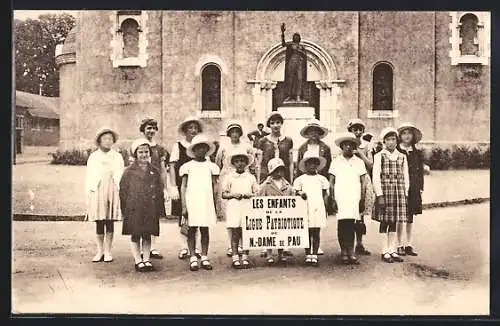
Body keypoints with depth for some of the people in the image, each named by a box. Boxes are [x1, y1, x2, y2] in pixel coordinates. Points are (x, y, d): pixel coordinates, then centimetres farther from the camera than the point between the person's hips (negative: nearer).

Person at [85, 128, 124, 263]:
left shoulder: (117, 157, 11)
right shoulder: (93, 157, 10)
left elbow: (121, 176, 10)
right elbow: (88, 176, 8)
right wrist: (89, 192, -1)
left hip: (113, 192, 0)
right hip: (97, 191, 0)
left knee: (110, 222, 0)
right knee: (99, 223, 1)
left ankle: (107, 252, 6)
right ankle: (100, 251, 9)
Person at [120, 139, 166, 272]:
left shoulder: (154, 172, 8)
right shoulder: (130, 171, 0)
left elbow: (160, 191, 11)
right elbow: (123, 190, 1)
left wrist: (160, 210, 6)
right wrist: (125, 209, -3)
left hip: (150, 209, 2)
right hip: (134, 209, -2)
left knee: (147, 235, 8)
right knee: (135, 236, 3)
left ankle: (146, 260, 16)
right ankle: (138, 261, 10)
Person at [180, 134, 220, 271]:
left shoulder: (211, 166, 10)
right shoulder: (188, 166, 5)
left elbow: (214, 187, 12)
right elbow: (183, 186, 4)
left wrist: (215, 206, 8)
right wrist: (184, 206, -4)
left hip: (207, 201, 2)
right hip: (192, 200, -1)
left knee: (205, 229, 3)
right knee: (192, 229, -1)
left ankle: (204, 257, 9)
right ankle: (193, 258, 3)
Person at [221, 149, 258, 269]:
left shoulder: (251, 177, 11)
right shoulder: (229, 177, 6)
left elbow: (257, 193, 12)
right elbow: (224, 194, 5)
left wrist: (250, 195, -8)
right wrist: (233, 195, -12)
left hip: (247, 207, 2)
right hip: (233, 207, -1)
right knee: (235, 234, -1)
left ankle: (245, 258, 11)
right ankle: (235, 258, 4)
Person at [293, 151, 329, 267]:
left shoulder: (321, 179, 11)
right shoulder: (300, 179, 7)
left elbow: (325, 195, 13)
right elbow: (297, 192, 9)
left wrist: (325, 208, 5)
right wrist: (301, 195, -14)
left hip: (318, 209, 1)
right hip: (305, 208, -1)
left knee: (316, 233, 1)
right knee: (307, 233, 3)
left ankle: (314, 256, 5)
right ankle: (308, 256, 10)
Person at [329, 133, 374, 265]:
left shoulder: (359, 162, 10)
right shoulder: (336, 162, 7)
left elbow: (363, 182, 11)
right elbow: (331, 182, 8)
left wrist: (363, 200, 4)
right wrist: (332, 199, 1)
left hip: (354, 199, 1)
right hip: (340, 198, -1)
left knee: (351, 225, -2)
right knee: (342, 224, -4)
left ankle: (351, 252, 2)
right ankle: (343, 252, 3)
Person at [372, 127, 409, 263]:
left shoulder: (402, 157, 12)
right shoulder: (379, 156, 1)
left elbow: (405, 177, 14)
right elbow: (376, 177, -4)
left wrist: (405, 194, 8)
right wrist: (379, 195, -10)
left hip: (399, 193, 4)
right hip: (385, 192, -4)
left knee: (394, 223, 8)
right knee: (384, 222, 0)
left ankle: (392, 250, 15)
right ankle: (385, 252, 7)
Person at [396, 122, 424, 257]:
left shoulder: (417, 153, 11)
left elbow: (421, 172, 12)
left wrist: (420, 188, 4)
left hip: (413, 190, 4)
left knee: (410, 218, 8)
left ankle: (408, 245, 15)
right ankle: (399, 246, 5)